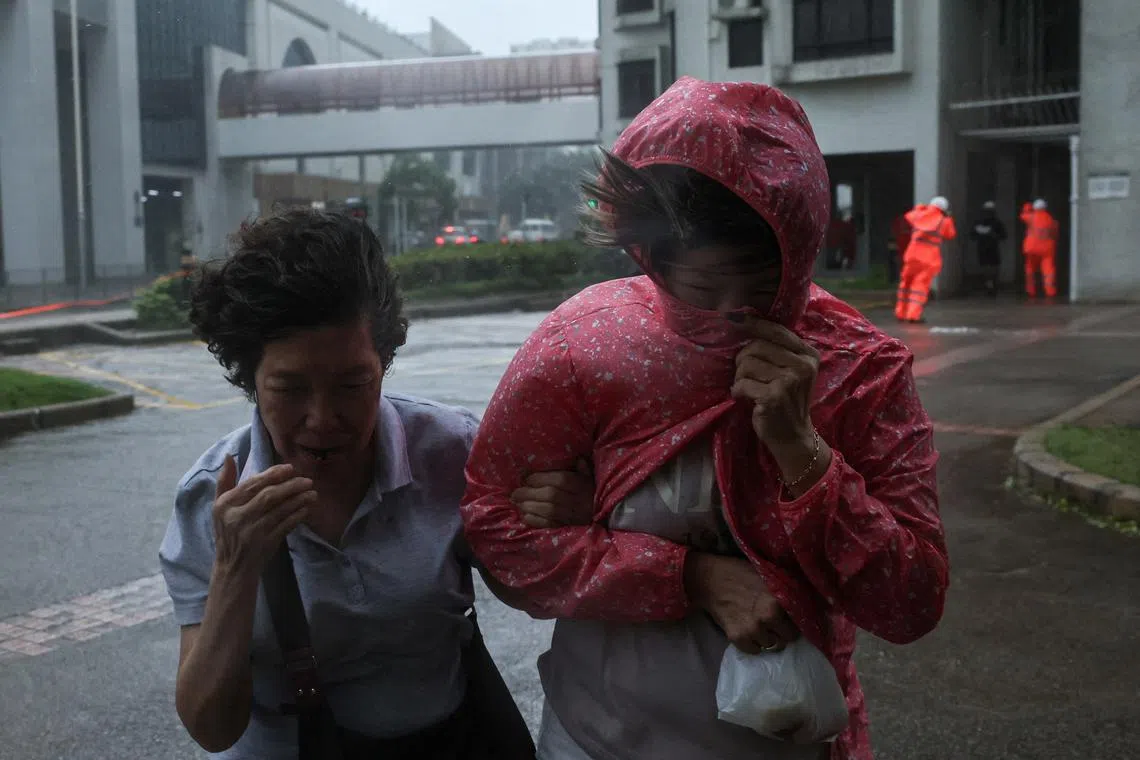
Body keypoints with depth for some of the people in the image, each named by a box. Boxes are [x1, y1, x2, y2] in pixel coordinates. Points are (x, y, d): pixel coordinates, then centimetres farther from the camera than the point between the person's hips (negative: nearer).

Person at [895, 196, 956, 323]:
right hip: (930, 259, -3)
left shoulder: (919, 215, 8)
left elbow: (909, 215, 29)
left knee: (906, 283, 16)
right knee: (921, 285, -3)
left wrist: (920, 207, 41)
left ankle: (900, 313, 19)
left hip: (913, 255, 3)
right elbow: (951, 235, 14)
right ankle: (913, 314, -14)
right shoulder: (944, 221, 0)